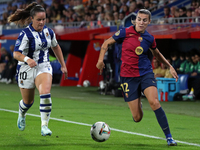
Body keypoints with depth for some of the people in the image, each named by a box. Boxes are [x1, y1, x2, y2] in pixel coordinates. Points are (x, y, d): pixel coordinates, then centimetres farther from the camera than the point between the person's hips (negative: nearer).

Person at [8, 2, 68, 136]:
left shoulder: (48, 32, 1)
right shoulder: (25, 34, -16)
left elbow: (56, 47, 19)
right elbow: (16, 54, -20)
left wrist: (63, 65, 21)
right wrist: (27, 59, -40)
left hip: (44, 67, 3)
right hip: (27, 69, -3)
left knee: (46, 94, -25)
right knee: (28, 102, 12)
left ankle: (44, 126, -23)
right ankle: (22, 115, 49)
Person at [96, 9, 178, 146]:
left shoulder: (149, 38, 4)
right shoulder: (125, 32, -5)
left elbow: (157, 54, 24)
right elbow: (107, 43, 6)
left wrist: (170, 66, 17)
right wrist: (101, 59, -7)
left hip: (146, 73, 1)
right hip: (128, 76, -1)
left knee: (154, 101, -27)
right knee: (137, 118, -3)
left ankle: (169, 137, -19)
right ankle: (138, 104, 38)